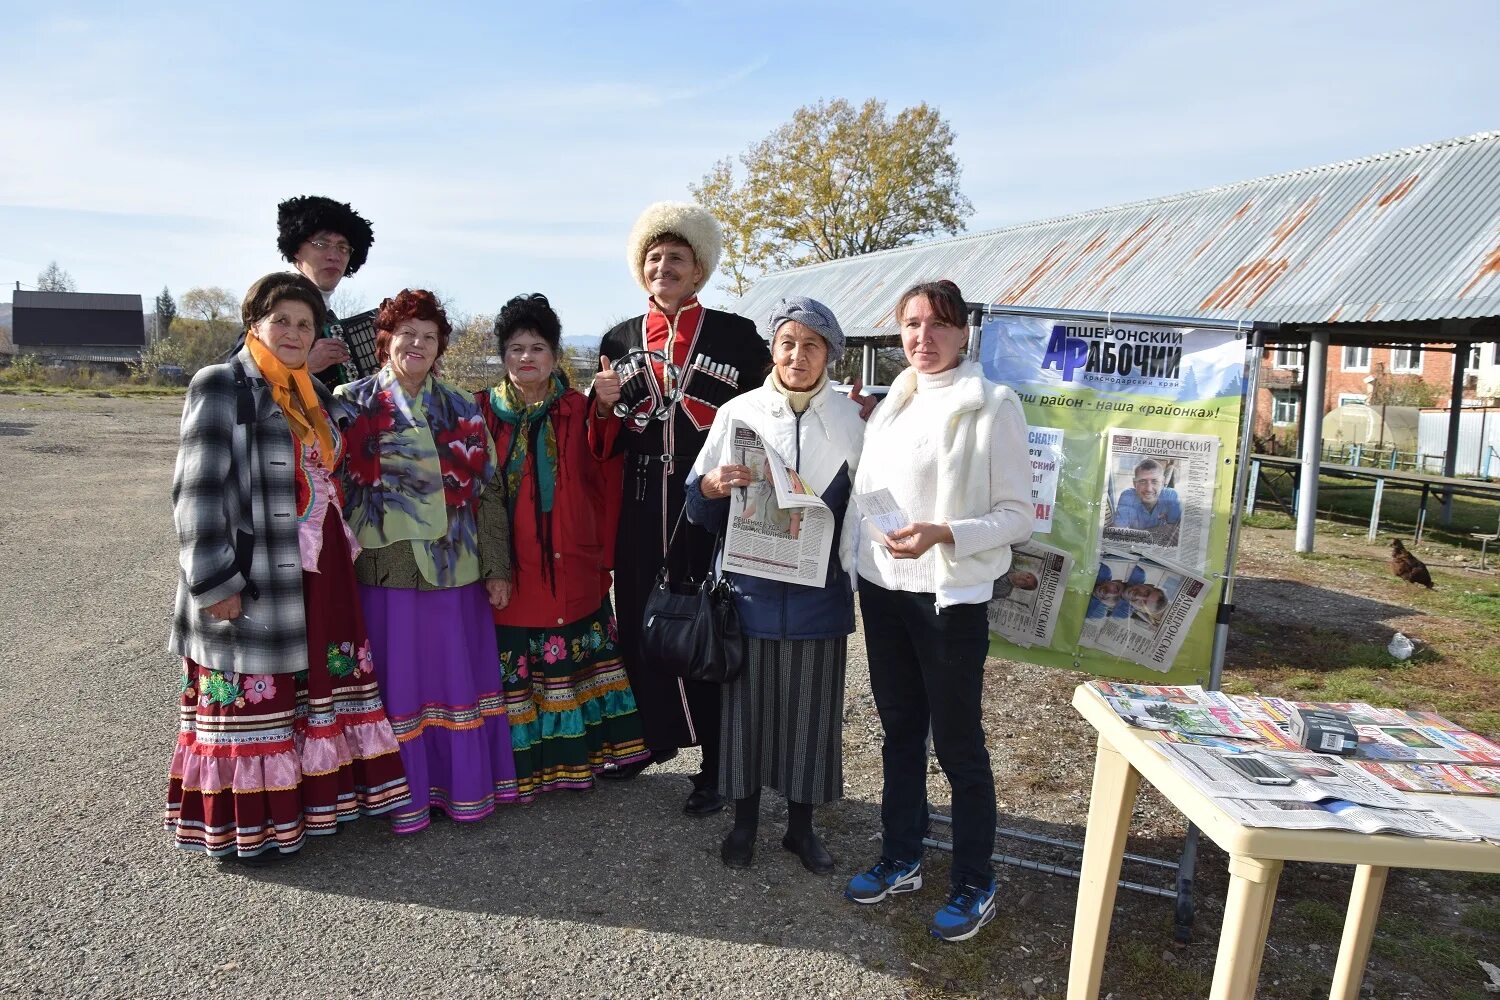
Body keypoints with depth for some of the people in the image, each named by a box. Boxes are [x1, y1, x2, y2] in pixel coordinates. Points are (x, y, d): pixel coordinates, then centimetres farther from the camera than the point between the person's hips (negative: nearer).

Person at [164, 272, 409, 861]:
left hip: (318, 575, 7)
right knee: (252, 698, 1)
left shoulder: (313, 395, 15)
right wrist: (216, 583, -17)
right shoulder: (221, 387, -7)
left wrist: (341, 554, 17)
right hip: (254, 581, -7)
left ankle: (311, 799, 26)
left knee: (317, 689, 12)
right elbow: (197, 491, -13)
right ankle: (242, 824, 16)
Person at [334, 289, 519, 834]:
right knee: (397, 680, 6)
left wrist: (496, 565, 4)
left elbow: (486, 490, 7)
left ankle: (463, 785, 26)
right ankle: (405, 796, 21)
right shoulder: (354, 404, 3)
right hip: (387, 568, -2)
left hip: (455, 569, 3)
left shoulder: (461, 408, 9)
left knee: (458, 675, 10)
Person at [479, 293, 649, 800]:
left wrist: (603, 554, -4)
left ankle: (575, 756, 28)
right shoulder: (485, 411, 3)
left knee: (573, 668, 11)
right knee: (512, 671, 6)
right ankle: (522, 764, 22)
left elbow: (604, 486, 0)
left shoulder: (579, 411, 1)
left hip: (572, 569, 0)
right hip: (508, 571, 0)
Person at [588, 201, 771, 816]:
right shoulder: (619, 341, 11)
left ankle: (716, 766, 18)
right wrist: (605, 403, -8)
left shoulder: (736, 335, 1)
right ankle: (654, 735, 35)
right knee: (638, 627, 11)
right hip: (640, 515, 4)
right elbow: (605, 444, 12)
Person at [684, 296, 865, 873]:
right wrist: (712, 485, -19)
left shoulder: (849, 420, 0)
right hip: (751, 588, 0)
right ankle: (744, 819, 30)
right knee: (749, 701, 9)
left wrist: (856, 569, -8)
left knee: (811, 707, 10)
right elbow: (698, 509, 0)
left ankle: (801, 824, 30)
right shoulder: (737, 414, -1)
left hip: (819, 591, 1)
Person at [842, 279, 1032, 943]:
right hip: (883, 588, 6)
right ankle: (901, 860, 33)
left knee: (957, 743, 4)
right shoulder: (894, 404, 11)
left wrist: (942, 534, -25)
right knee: (899, 730, 17)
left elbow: (1018, 514, -11)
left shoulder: (992, 405, -9)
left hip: (950, 595, -6)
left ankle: (975, 885, 23)